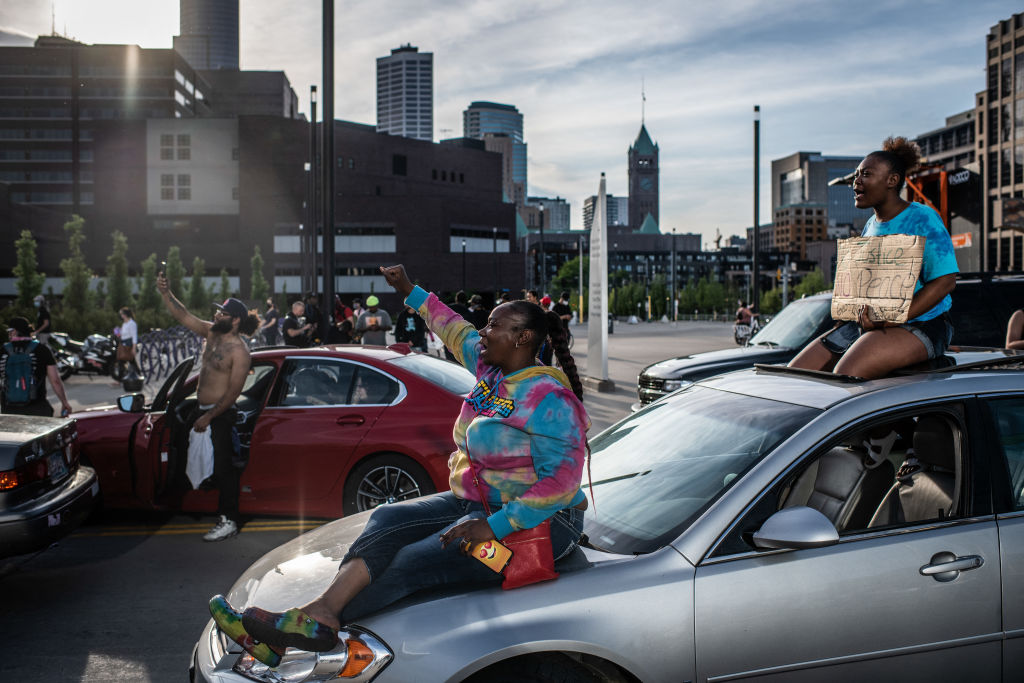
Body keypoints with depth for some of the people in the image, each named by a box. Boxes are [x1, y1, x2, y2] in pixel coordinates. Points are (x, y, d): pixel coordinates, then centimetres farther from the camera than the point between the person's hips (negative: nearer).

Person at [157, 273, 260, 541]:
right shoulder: (211, 333, 7)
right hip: (201, 408, 9)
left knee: (224, 468, -4)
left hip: (221, 414, -9)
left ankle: (229, 521, 2)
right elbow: (183, 316, 7)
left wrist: (209, 417, -19)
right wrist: (165, 293, -7)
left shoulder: (239, 351, -17)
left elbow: (233, 392, -19)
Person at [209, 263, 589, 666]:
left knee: (414, 562, -24)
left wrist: (495, 526, -29)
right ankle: (320, 611, -31)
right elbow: (456, 331, 27)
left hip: (536, 524, -9)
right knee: (386, 520, -12)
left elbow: (562, 479, -24)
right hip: (474, 503, 9)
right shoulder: (491, 369, 8)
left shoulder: (548, 398, -18)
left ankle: (311, 624, -26)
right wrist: (410, 292, 31)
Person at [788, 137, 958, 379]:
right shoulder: (871, 225, 17)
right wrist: (864, 311, -3)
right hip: (867, 325, 8)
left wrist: (889, 321, -23)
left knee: (844, 375, -33)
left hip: (921, 325, -8)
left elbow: (945, 281, -16)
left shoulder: (923, 219, -7)